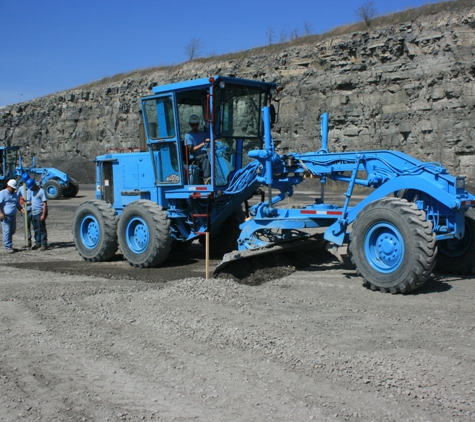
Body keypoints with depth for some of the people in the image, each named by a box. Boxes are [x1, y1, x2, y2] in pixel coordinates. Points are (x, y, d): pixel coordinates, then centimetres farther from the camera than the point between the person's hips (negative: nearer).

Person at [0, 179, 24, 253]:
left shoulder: (15, 194, 16)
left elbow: (18, 205, 21)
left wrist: (22, 211, 4)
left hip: (13, 216, 7)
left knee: (12, 231, 12)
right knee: (7, 231, -8)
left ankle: (9, 243, 29)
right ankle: (8, 247, -5)